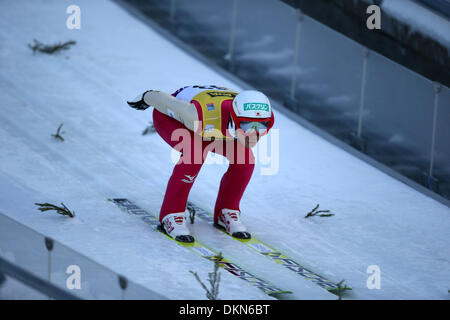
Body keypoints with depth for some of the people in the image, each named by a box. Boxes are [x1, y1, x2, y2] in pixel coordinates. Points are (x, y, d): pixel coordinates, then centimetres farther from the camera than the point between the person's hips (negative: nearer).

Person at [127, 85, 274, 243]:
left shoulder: (263, 121, -32)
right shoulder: (204, 116, -45)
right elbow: (163, 100, -26)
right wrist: (145, 98, -5)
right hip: (170, 118, -5)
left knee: (245, 159, -17)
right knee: (195, 153, -34)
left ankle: (226, 212, 4)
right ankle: (171, 214, -19)